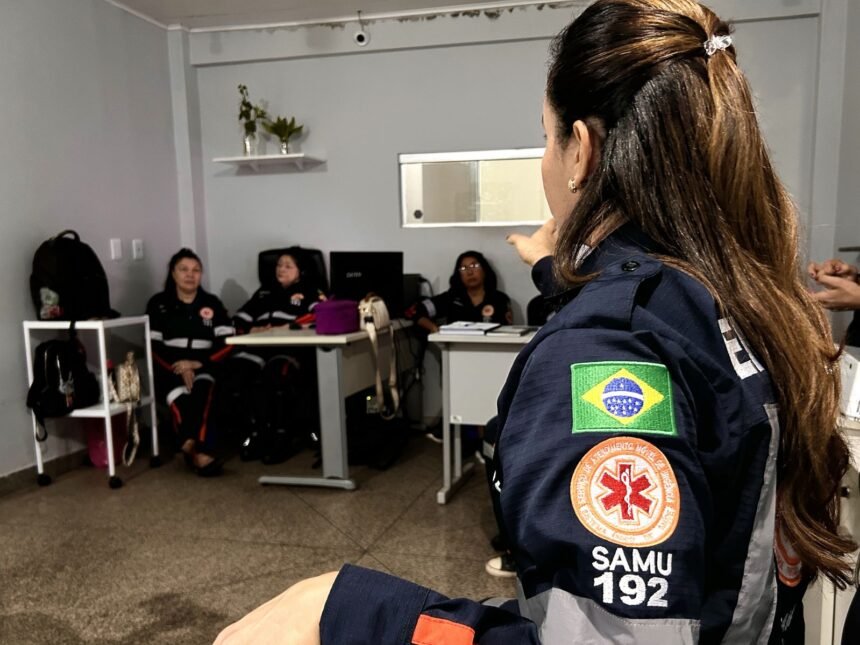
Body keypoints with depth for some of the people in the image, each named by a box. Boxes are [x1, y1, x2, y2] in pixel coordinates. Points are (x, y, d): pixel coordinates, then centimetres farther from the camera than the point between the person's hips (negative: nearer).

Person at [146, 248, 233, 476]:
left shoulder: (212, 303, 12)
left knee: (202, 389, -35)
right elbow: (154, 348, 2)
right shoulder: (158, 304, 9)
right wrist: (179, 369, -15)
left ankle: (192, 445, -46)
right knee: (179, 401, -33)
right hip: (170, 370, 0)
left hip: (204, 368, 0)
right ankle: (203, 452, -41)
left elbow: (227, 343, 2)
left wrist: (197, 363, -13)